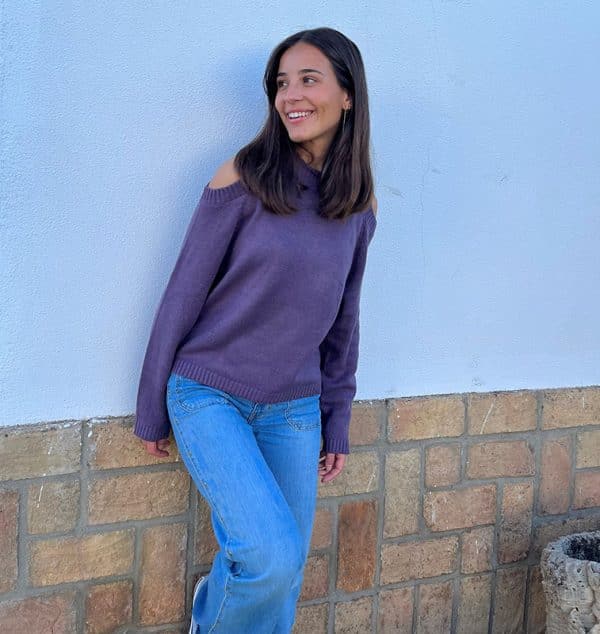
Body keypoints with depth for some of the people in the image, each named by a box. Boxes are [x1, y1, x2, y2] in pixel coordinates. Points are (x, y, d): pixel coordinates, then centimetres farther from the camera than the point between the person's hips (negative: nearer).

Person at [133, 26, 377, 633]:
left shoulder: (360, 204, 3)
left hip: (294, 409, 4)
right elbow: (183, 295, -6)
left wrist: (336, 424, 13)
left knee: (285, 574, 8)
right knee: (273, 556, -17)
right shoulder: (243, 177, -11)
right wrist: (151, 409, -1)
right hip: (208, 396, -4)